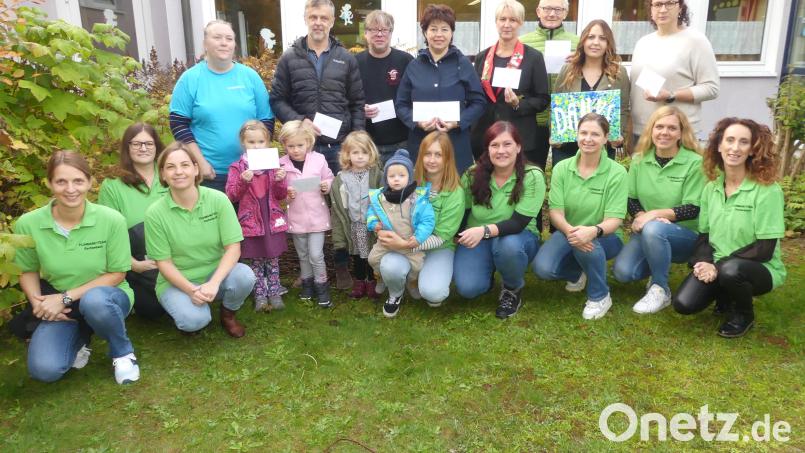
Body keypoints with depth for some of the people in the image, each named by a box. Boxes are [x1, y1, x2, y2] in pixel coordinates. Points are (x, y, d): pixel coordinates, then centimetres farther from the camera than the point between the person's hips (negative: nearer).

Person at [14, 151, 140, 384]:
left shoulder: (111, 219, -18)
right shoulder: (28, 224, -12)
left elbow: (117, 274, -11)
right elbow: (28, 271, 5)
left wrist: (66, 297, -18)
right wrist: (38, 302, -14)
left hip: (106, 297, -2)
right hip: (59, 306, 2)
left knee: (94, 300, -39)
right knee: (44, 370, -21)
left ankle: (123, 351, -7)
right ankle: (78, 339, 15)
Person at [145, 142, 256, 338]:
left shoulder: (218, 199, -13)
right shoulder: (155, 213, -13)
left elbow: (233, 247, -14)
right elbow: (163, 262, -9)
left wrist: (214, 283, -29)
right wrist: (191, 290, -24)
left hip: (216, 273, 2)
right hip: (176, 282, -1)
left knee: (244, 276, -30)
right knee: (194, 320, -30)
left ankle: (228, 314, 3)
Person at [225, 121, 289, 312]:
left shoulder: (273, 165, 5)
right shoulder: (237, 168, -2)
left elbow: (281, 196, 5)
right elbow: (231, 196, -7)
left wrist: (280, 181, -15)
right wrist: (243, 181, -23)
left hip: (272, 220, 2)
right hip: (250, 222, -2)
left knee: (273, 259, 8)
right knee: (255, 261, 7)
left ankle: (274, 293, 19)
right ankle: (260, 296, 17)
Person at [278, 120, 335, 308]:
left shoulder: (319, 160, -7)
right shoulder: (281, 164, -7)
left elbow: (329, 180, 6)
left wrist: (327, 186, -15)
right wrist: (286, 194, -18)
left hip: (317, 216, -1)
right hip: (295, 218, 2)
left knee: (316, 255, -2)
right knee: (303, 255, 17)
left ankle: (322, 286, 16)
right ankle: (307, 283, 36)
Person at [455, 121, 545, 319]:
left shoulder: (532, 177, -18)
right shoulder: (473, 174, -9)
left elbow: (518, 223, -24)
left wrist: (485, 230, -38)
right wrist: (464, 236, -12)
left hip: (518, 237, -2)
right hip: (477, 239, 2)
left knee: (508, 245, -39)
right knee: (467, 288, -23)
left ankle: (513, 290, -5)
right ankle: (488, 270, 15)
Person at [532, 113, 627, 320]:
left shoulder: (617, 173, -13)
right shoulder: (561, 168, -6)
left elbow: (614, 220, -19)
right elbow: (555, 211, -12)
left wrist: (593, 231, -43)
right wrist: (569, 230, -35)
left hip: (604, 238, -2)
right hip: (567, 234, 2)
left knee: (587, 240, -39)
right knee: (542, 268, -26)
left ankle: (600, 296, -10)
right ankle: (578, 272, 12)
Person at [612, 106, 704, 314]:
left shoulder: (694, 162, -11)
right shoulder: (639, 159, 1)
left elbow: (693, 209, -14)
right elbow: (631, 199, 5)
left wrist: (654, 214, -24)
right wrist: (640, 216, -16)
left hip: (685, 234, -3)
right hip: (647, 233, 4)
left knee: (653, 229, -38)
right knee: (622, 271, -22)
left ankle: (661, 290, -16)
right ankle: (659, 269, 13)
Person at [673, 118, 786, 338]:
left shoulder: (767, 190, -17)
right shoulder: (711, 188, 0)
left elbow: (764, 249, -18)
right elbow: (704, 235, 5)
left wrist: (718, 266, -22)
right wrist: (705, 263, -15)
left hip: (760, 268, -4)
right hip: (718, 267, 4)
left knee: (730, 270, -39)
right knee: (683, 304, -20)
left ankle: (744, 315, -4)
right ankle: (727, 299, 13)